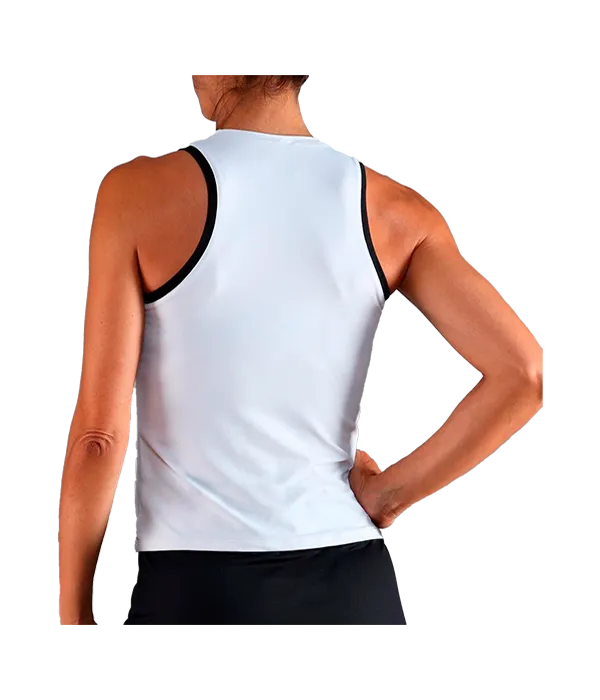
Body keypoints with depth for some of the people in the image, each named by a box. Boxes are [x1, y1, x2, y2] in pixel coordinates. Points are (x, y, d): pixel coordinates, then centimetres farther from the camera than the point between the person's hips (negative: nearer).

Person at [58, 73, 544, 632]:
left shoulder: (138, 193, -7)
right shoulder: (393, 212, 1)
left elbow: (99, 433, -9)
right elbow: (524, 373, -8)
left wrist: (71, 613, 2)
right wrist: (386, 496, 1)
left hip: (192, 589, -3)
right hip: (349, 584, 3)